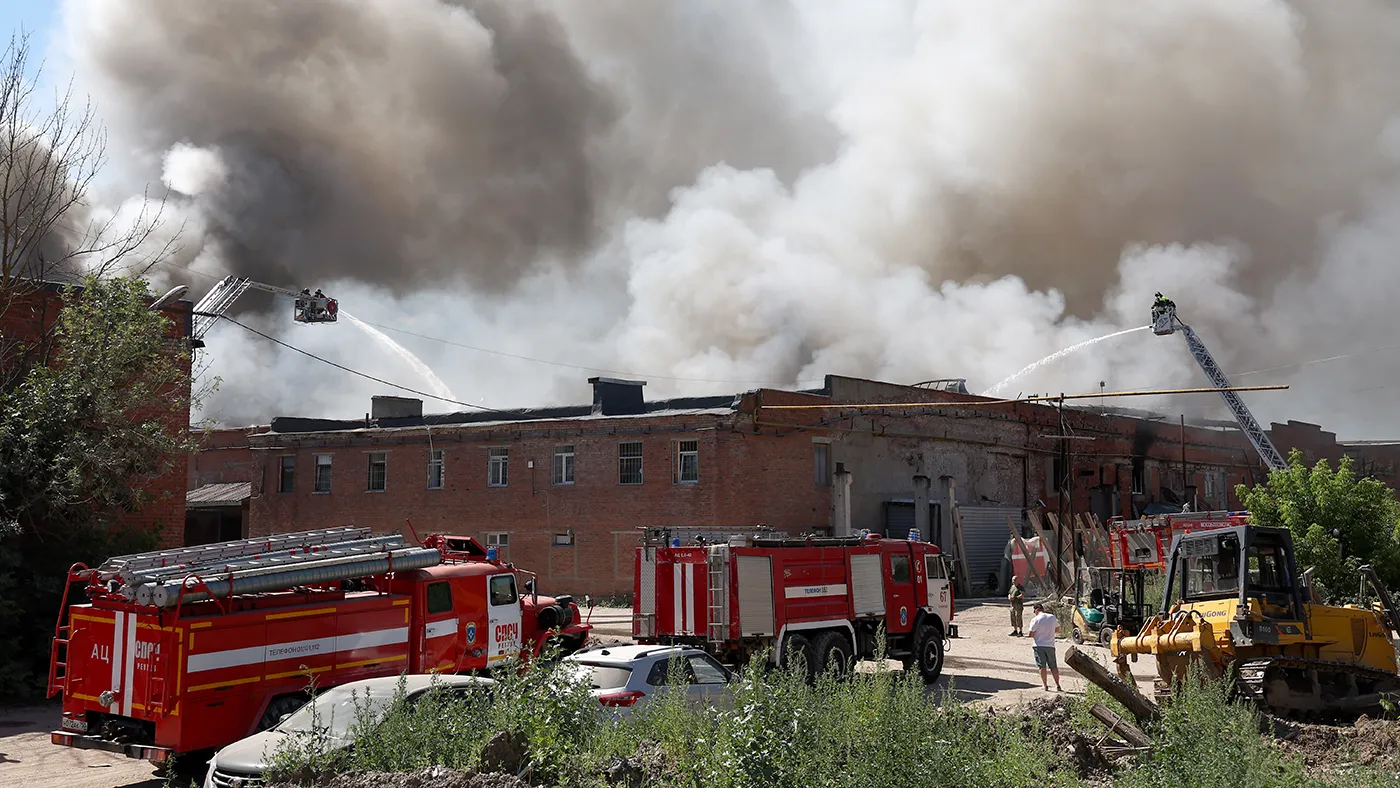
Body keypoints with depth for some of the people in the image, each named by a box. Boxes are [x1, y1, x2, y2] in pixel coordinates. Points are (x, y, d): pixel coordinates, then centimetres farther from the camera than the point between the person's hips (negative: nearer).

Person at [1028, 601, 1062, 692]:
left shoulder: (1035, 620, -12)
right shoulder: (1053, 618, 2)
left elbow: (1031, 634, -11)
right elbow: (1058, 628, 18)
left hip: (1039, 645, -3)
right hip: (1050, 645, 3)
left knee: (1042, 666, 2)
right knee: (1053, 666, 11)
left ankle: (1045, 685, 0)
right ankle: (1058, 686, 10)